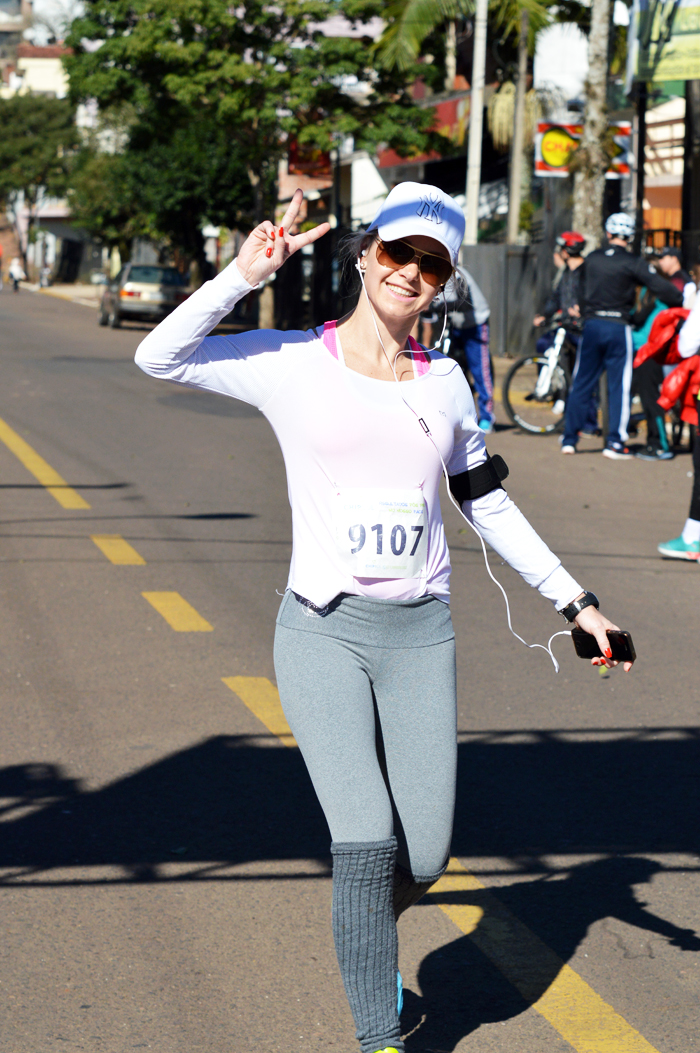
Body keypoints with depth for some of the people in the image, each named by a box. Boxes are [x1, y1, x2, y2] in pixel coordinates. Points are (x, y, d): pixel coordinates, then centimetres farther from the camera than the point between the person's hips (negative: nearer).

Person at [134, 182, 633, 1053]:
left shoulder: (446, 383, 9)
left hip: (421, 636, 4)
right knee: (368, 845, -14)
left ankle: (365, 933, 35)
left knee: (423, 859, 1)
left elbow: (488, 504, 18)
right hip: (323, 631, -3)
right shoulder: (292, 363, -2)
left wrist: (573, 599, 17)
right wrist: (247, 273, -17)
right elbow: (160, 357, -10)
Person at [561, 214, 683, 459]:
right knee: (619, 386, 1)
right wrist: (683, 303, 1)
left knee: (581, 384, 10)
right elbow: (663, 289, -12)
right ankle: (615, 442, -2)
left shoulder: (591, 259, 7)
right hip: (618, 327, -4)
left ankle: (569, 439, 13)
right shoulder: (633, 263, -7)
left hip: (592, 325, 4)